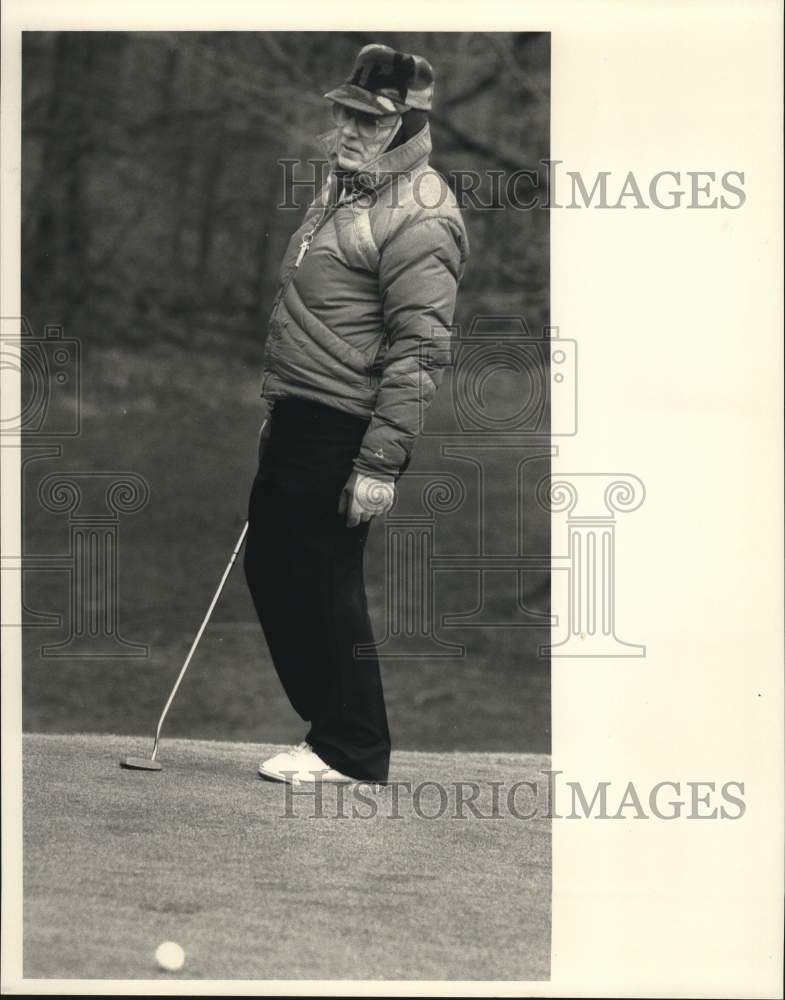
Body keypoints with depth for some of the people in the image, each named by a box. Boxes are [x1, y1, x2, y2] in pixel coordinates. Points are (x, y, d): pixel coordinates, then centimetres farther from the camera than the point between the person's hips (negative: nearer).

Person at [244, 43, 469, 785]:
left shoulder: (417, 222, -18)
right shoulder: (344, 188, 13)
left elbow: (420, 353, -22)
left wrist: (380, 463, -24)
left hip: (345, 431, -10)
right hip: (299, 418, 10)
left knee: (325, 584, -3)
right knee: (270, 563, 15)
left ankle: (353, 753, 9)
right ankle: (328, 720, 26)